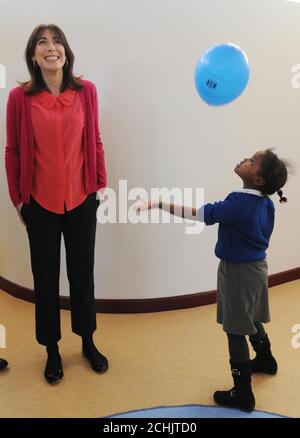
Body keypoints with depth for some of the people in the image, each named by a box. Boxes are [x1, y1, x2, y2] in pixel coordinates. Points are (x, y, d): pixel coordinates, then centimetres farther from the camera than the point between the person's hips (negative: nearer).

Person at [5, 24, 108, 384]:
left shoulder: (86, 91, -3)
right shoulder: (20, 97, -8)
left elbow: (94, 141, 4)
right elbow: (13, 151, -1)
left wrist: (101, 184, 6)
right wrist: (17, 198, 2)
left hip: (81, 200, 1)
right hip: (40, 203, -1)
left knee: (83, 273, 14)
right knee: (45, 278, 12)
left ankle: (88, 342, 35)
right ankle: (52, 350, 32)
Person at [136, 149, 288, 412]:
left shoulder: (240, 203, -27)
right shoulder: (266, 202, -1)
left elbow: (198, 213, -32)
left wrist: (158, 204, -31)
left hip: (238, 271, -9)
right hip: (255, 266, 9)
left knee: (236, 331, 3)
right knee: (251, 321, 28)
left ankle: (243, 395, 15)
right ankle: (265, 361, 52)